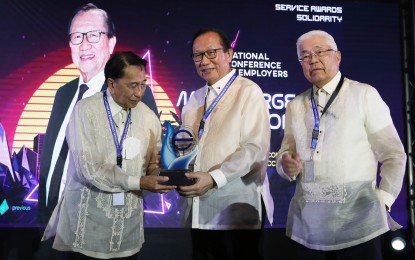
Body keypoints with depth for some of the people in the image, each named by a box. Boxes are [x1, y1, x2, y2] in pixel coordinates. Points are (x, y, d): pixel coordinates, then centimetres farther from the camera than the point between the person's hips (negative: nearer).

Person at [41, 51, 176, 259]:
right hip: (87, 217, -4)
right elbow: (89, 169, -18)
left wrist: (157, 173, -16)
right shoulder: (85, 110, -11)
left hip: (129, 220, 4)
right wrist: (139, 183, -19)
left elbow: (153, 162, 7)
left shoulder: (148, 117, 2)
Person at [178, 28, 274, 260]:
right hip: (200, 211, 6)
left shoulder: (249, 91, -6)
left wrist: (214, 178, -24)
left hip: (237, 210, -6)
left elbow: (255, 148, -16)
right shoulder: (195, 99, 15)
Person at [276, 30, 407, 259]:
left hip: (358, 218, -3)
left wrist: (382, 202, -9)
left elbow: (393, 155, -1)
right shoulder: (295, 105, 12)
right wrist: (287, 165, -5)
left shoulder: (364, 94, -1)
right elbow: (286, 153, 17)